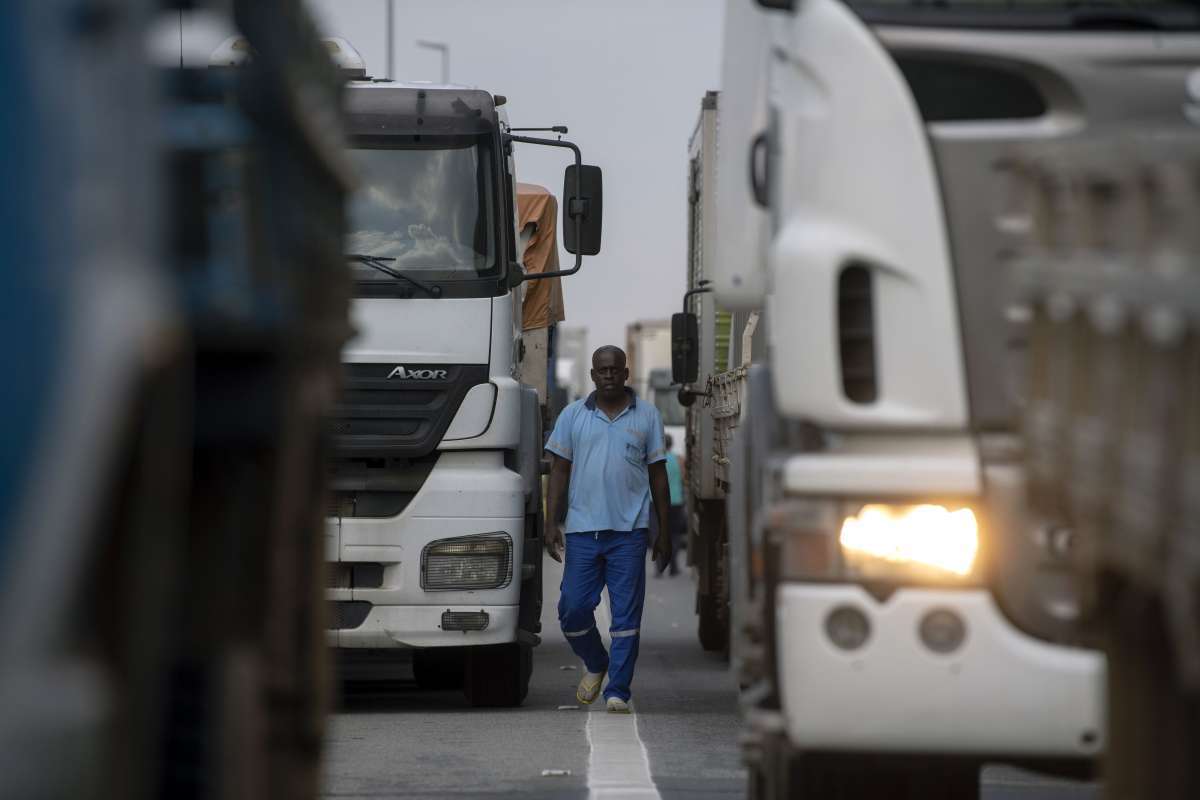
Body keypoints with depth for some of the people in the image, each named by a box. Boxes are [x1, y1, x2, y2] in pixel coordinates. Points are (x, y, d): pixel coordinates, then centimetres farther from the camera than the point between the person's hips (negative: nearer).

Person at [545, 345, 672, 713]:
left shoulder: (647, 416, 7)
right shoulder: (573, 416, 8)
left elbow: (658, 474, 9)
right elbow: (559, 471, 8)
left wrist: (664, 530, 7)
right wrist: (551, 523, 0)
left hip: (628, 531, -1)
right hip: (582, 529, 1)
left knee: (626, 615, -3)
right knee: (573, 609, 0)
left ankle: (617, 693, 1)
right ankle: (595, 665, 27)